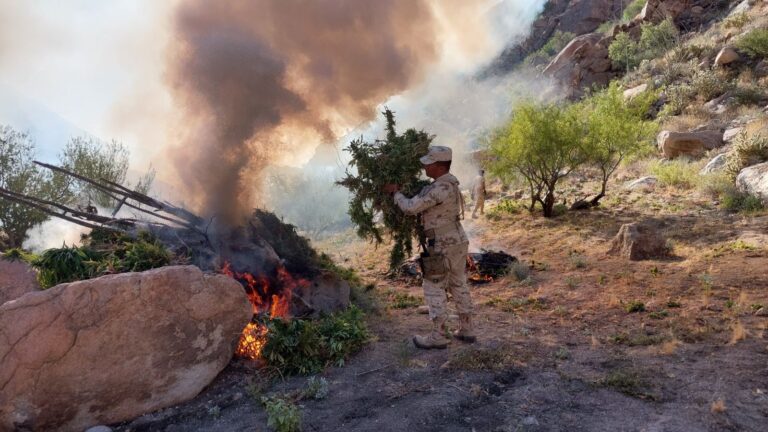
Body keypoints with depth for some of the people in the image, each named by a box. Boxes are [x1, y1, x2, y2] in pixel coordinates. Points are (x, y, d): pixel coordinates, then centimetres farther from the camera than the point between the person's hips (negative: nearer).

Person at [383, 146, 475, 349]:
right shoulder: (447, 183, 9)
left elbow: (410, 208, -23)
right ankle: (467, 330, 26)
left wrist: (395, 192, -6)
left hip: (444, 246, -10)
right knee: (458, 286, 16)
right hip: (457, 242, 10)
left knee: (433, 288, 2)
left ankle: (438, 336, 9)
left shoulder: (441, 188, -24)